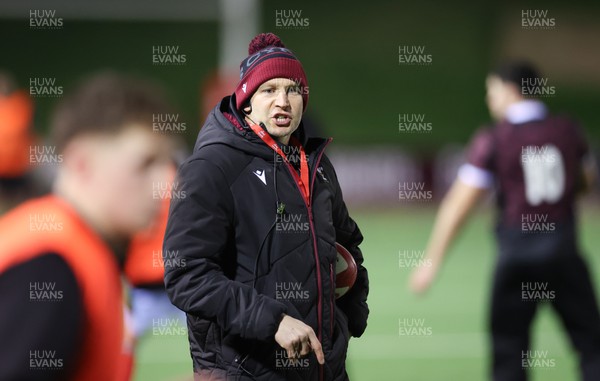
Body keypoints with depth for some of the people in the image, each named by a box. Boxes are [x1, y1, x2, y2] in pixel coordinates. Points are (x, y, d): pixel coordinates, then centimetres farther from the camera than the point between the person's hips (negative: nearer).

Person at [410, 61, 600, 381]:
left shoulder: (492, 140, -6)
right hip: (564, 252, 2)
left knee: (508, 353, 5)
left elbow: (458, 205, -9)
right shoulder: (567, 130, 4)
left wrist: (432, 261, -6)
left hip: (516, 255, -2)